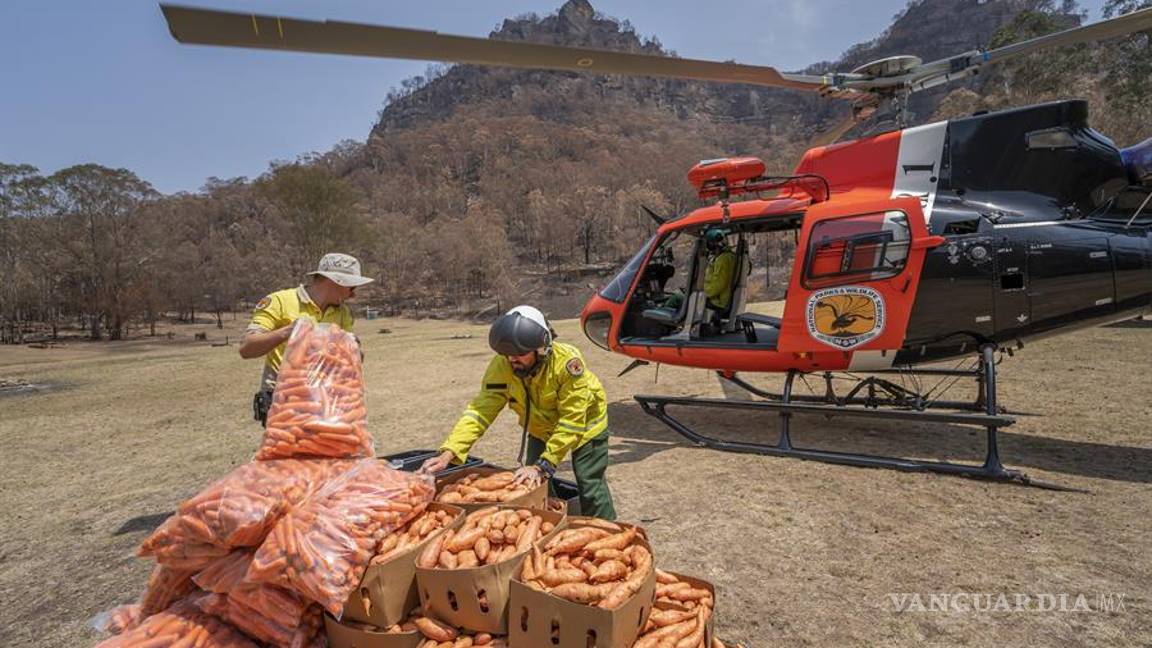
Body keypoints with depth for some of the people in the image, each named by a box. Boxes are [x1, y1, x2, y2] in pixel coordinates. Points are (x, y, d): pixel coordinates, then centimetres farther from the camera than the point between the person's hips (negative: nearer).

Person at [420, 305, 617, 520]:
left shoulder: (567, 362, -38)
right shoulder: (502, 365, -26)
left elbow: (571, 423, -34)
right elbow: (480, 410, -29)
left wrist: (543, 465, -37)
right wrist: (448, 454, -40)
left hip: (584, 425, -4)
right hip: (542, 429, 4)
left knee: (590, 487, -1)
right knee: (532, 485, 4)